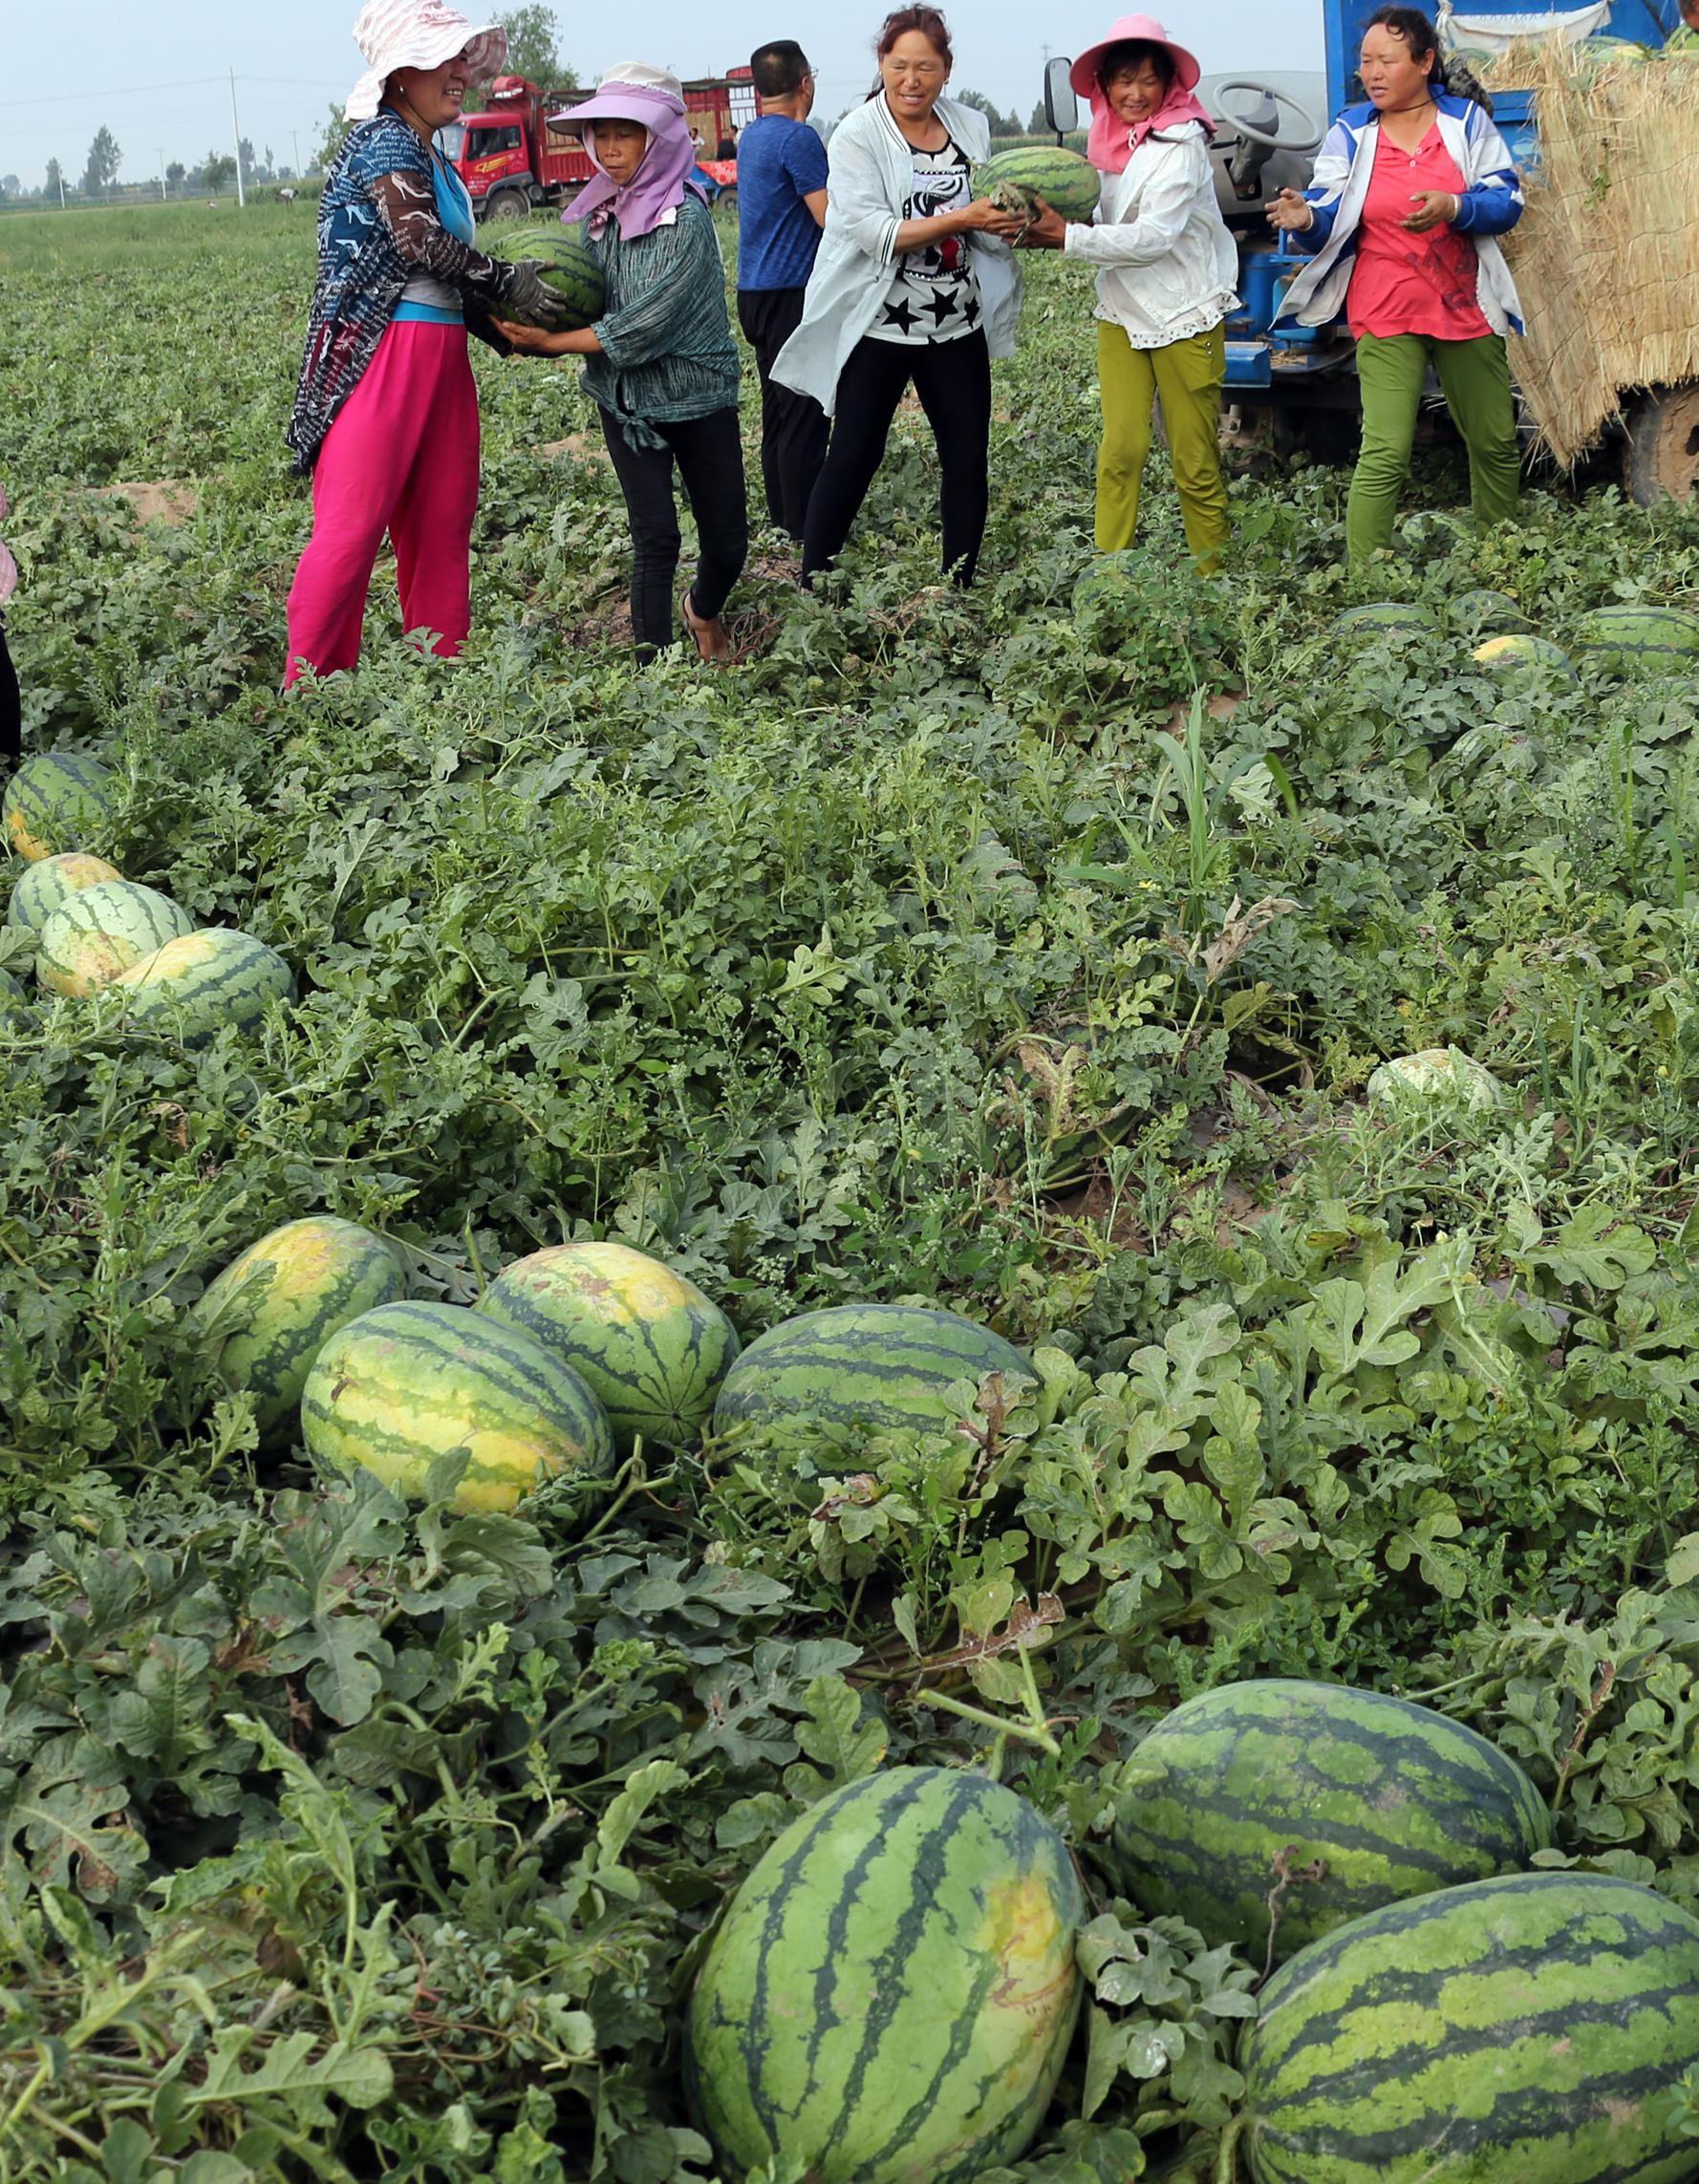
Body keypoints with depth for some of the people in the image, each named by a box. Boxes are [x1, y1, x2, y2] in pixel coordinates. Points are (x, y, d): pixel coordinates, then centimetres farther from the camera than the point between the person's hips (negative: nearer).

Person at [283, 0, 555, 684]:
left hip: (440, 357, 9)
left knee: (441, 525, 8)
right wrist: (511, 282, -8)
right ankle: (308, 692, -7)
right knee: (352, 525, -10)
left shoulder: (434, 160, 21)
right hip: (382, 352, -9)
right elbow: (421, 242, -17)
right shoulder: (384, 139, -6)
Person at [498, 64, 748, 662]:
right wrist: (527, 330, -15)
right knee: (655, 535, -6)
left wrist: (553, 342, -18)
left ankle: (704, 610, 40)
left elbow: (644, 327, -22)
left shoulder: (686, 217, -17)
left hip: (699, 396, -3)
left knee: (727, 541, 7)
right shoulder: (599, 213, 3)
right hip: (625, 403, 3)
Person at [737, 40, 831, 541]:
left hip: (757, 293, 10)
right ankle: (806, 533, -4)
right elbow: (833, 218, -17)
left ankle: (782, 520, 19)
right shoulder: (799, 138, -14)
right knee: (805, 416, -6)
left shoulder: (752, 136, 14)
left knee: (778, 414, 14)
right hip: (791, 294, -10)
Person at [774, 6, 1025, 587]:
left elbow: (988, 227, 8)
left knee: (968, 458, 7)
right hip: (878, 326, -4)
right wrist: (961, 219, -26)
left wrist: (1008, 224, -16)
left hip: (958, 325, 5)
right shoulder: (856, 137, -8)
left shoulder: (971, 128, 6)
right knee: (853, 458, 0)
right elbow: (875, 232, -19)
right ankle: (812, 590, 9)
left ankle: (960, 590, 19)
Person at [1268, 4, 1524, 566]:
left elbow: (1507, 199, -1)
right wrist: (1307, 219, -25)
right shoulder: (1350, 132, 3)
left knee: (1496, 445, 14)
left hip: (1466, 309, 3)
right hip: (1385, 318, -3)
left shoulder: (1466, 119, 4)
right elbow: (1331, 221, -1)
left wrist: (1452, 208, -20)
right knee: (1385, 455, -16)